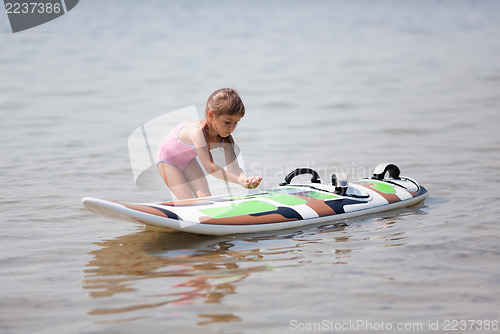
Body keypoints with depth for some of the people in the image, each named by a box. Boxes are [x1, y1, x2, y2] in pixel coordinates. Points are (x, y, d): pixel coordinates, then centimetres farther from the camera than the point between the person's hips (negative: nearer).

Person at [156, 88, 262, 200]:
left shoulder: (226, 139, -21)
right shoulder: (198, 131, -43)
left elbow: (233, 167, -29)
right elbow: (209, 167, -48)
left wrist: (245, 179, -52)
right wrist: (239, 180, -56)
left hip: (187, 161, 7)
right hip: (167, 160, -7)